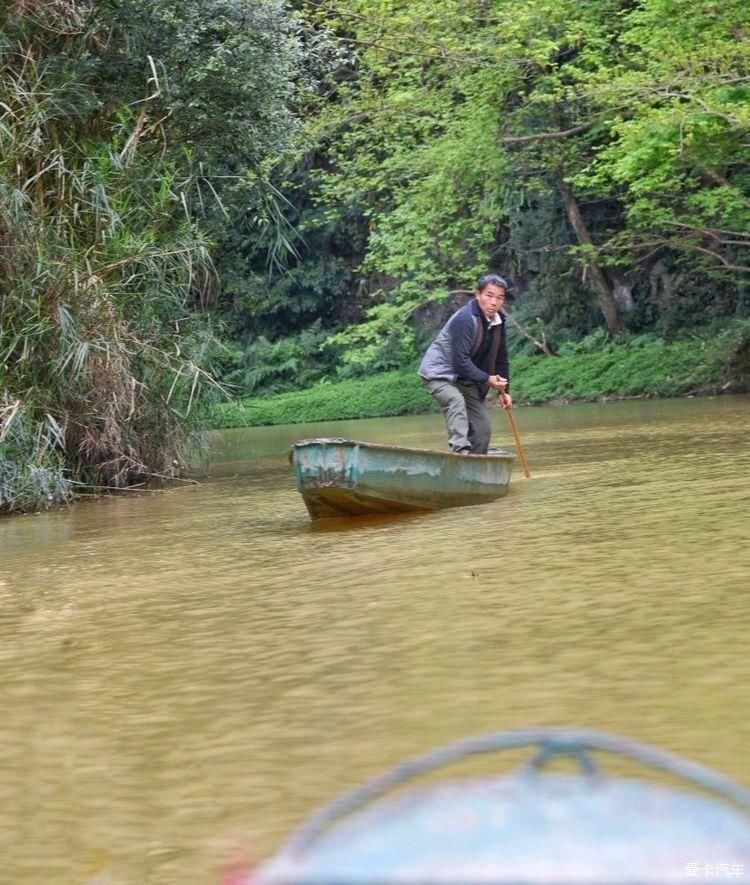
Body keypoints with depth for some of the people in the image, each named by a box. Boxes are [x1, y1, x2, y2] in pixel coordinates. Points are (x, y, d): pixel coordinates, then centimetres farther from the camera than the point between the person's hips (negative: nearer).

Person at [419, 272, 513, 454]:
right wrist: (487, 379, -27)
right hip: (440, 372, -8)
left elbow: (501, 357, 11)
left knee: (482, 429, 5)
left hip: (465, 377, 8)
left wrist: (504, 390, 8)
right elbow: (461, 361, -29)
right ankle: (461, 449, -50)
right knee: (455, 401, -38)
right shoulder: (465, 319, -27)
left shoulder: (498, 320, 0)